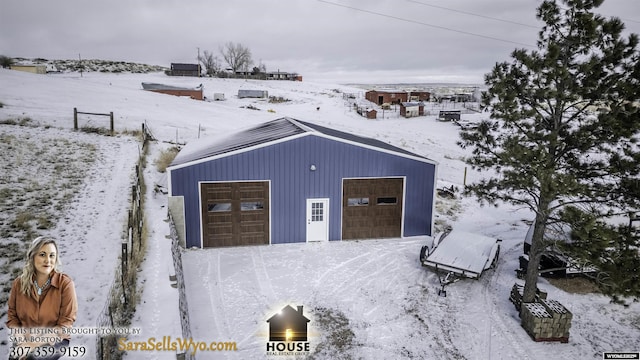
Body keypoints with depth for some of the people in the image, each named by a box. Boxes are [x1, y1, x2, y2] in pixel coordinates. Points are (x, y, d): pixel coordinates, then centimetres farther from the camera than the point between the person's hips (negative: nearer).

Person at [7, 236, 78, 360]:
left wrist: (35, 343, -19)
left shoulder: (65, 283, -13)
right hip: (26, 340, 2)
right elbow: (12, 316, 7)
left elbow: (66, 324, -12)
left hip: (55, 340, -2)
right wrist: (22, 339, -10)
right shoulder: (19, 283, -1)